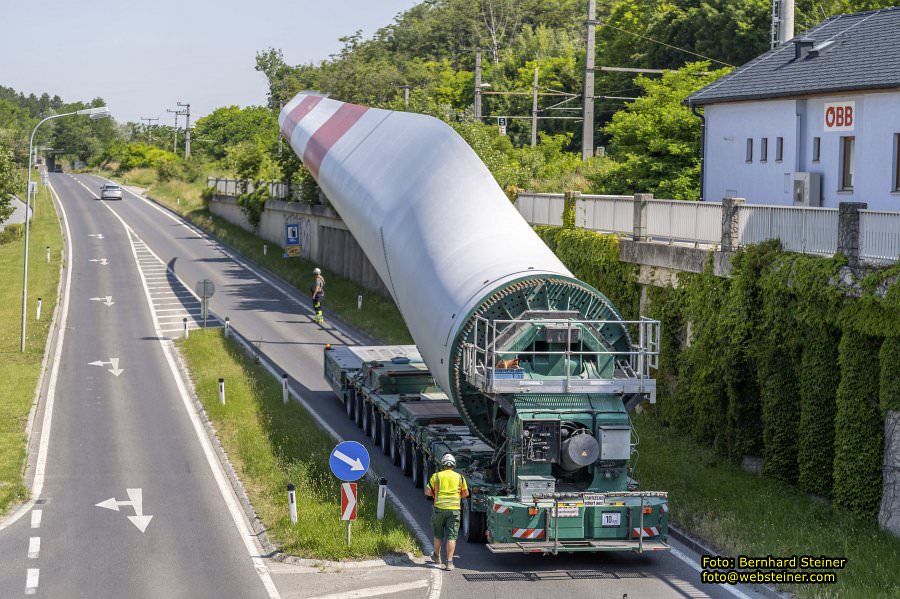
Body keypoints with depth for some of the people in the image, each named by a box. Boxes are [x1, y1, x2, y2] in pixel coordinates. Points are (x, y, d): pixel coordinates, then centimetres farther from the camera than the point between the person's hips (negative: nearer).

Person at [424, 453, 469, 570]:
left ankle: (437, 556, 35)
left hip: (439, 508, 0)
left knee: (438, 534, 19)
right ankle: (449, 562, -7)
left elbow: (427, 492, 1)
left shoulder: (436, 476, 2)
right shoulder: (459, 477, 6)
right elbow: (466, 493, 13)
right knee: (451, 536, -1)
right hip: (454, 509, 0)